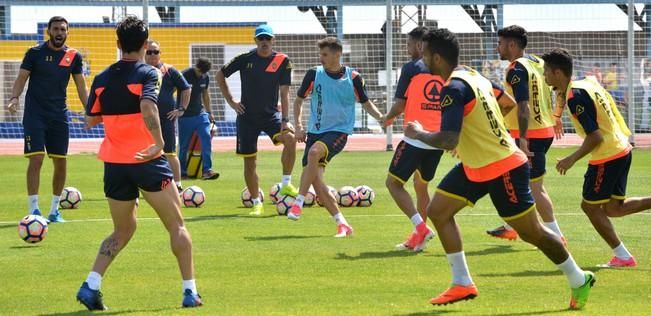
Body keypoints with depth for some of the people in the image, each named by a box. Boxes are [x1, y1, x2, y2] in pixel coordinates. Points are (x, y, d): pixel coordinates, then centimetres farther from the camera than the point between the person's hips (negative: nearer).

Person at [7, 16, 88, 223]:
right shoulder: (35, 53, -3)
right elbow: (21, 79, -3)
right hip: (35, 114, -3)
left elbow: (81, 86, 9)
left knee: (61, 162, 4)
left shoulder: (73, 56, 4)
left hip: (59, 115, 3)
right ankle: (33, 210, -8)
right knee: (36, 159, -12)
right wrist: (14, 98, -21)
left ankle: (54, 209, 18)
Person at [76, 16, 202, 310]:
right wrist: (159, 142, -26)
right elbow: (147, 106, -27)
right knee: (177, 226, 8)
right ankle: (190, 291, 5)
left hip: (114, 163, 5)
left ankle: (91, 285, 1)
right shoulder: (148, 73, -9)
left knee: (122, 230, 19)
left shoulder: (102, 78, 6)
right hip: (147, 161, -5)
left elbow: (91, 120, 12)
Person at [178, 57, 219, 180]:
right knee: (184, 144, 1)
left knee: (207, 138, -13)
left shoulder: (205, 77, 4)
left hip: (200, 114, 4)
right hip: (185, 116, -4)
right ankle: (182, 172, 15)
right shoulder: (184, 76, -13)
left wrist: (209, 112, 20)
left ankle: (206, 170, -15)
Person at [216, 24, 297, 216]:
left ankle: (286, 184, -13)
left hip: (271, 114, -1)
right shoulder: (245, 59, -4)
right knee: (249, 161, 1)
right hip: (247, 117, 1)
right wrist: (231, 101, 3)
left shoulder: (282, 61, -5)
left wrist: (285, 120, -15)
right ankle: (256, 203, 14)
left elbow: (284, 92, -7)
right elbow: (220, 75, 9)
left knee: (290, 138, -28)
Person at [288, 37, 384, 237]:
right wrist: (298, 126, 1)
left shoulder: (353, 78, -3)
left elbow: (365, 102, 10)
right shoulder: (314, 75, 1)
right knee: (316, 180, -7)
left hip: (339, 131, -4)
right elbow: (299, 100, 13)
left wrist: (381, 118, -7)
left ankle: (299, 203, -29)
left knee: (314, 152, -34)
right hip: (315, 131, 4)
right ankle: (342, 224, 3)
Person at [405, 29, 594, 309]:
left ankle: (579, 280, 18)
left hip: (502, 169, -10)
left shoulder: (454, 89, -24)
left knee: (532, 233, 1)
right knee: (437, 211, 5)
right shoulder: (472, 75, 5)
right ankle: (462, 284, 7)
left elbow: (447, 141, -32)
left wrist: (418, 134, -13)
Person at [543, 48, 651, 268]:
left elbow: (595, 137, -23)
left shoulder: (575, 97, -20)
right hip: (622, 150, 9)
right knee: (614, 208, 16)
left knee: (590, 206, 6)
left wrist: (572, 159, -16)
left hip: (607, 157, -9)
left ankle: (622, 257, 10)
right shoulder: (588, 83, 7)